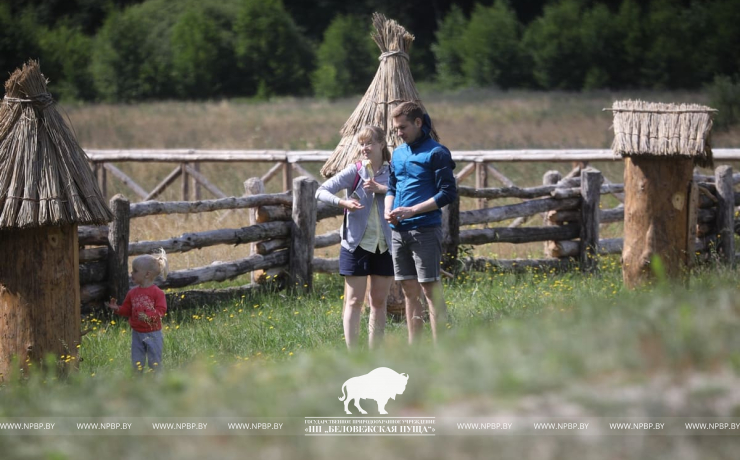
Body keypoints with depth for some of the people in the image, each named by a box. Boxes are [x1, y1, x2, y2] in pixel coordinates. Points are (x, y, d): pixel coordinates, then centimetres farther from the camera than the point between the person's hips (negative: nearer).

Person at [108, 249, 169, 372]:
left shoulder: (157, 292, -12)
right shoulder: (133, 293, 5)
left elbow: (161, 310, -17)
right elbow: (127, 309, 9)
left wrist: (148, 316, -31)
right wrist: (117, 308, -9)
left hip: (152, 333, -5)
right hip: (137, 333, 5)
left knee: (154, 362, 3)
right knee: (137, 362, 8)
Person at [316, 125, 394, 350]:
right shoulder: (354, 171, -2)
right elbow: (321, 191, -7)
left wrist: (381, 188, -22)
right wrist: (343, 202, -22)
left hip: (385, 245, 2)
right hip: (357, 244, -2)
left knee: (379, 301, 9)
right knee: (354, 300, -1)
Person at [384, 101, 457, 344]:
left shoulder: (436, 153, -6)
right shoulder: (398, 153, 16)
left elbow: (448, 193, -11)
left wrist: (412, 210, -16)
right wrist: (388, 210, 3)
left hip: (425, 230, -7)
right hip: (399, 231, 7)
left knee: (431, 288, -7)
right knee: (410, 290, 11)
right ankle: (413, 346, 16)